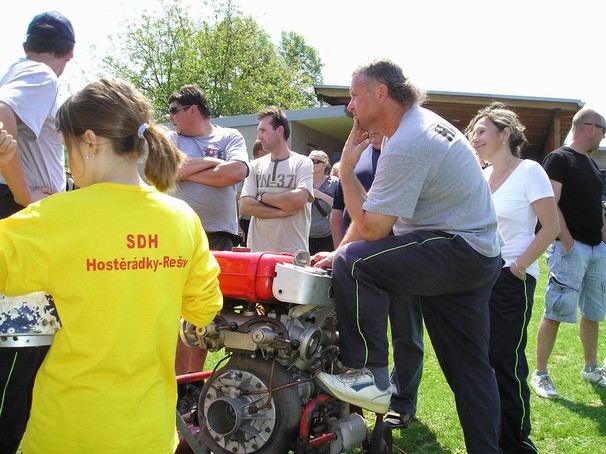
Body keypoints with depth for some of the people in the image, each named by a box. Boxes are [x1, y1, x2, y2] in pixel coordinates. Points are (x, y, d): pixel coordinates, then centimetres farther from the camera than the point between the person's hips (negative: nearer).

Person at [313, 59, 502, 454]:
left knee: (355, 263, -24)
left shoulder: (405, 146, -20)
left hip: (458, 250, -11)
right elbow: (376, 212, 15)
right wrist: (340, 253, 9)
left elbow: (371, 228, -19)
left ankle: (370, 377, -15)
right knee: (470, 366, 15)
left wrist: (346, 171, -9)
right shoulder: (421, 122, 13)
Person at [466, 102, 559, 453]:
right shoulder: (481, 177, 12)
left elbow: (551, 227, -10)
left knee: (507, 361, -5)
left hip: (512, 279, -7)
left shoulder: (529, 171, -8)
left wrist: (520, 264, -14)